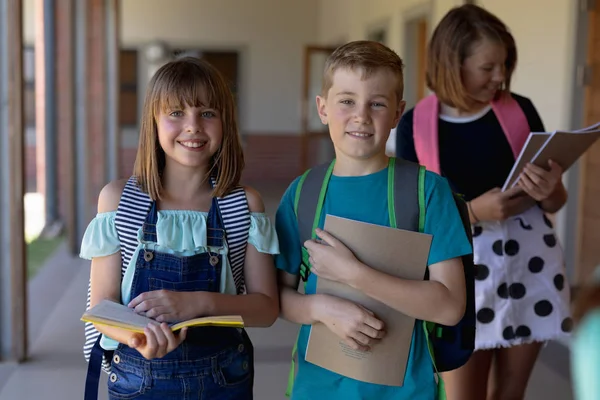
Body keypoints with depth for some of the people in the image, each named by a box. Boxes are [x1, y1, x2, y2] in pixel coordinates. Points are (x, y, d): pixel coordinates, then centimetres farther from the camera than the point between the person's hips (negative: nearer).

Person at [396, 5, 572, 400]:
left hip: (530, 262, 2)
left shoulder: (520, 110, 0)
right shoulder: (415, 125, -6)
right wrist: (474, 210, -21)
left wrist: (548, 191, -16)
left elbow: (557, 202, 8)